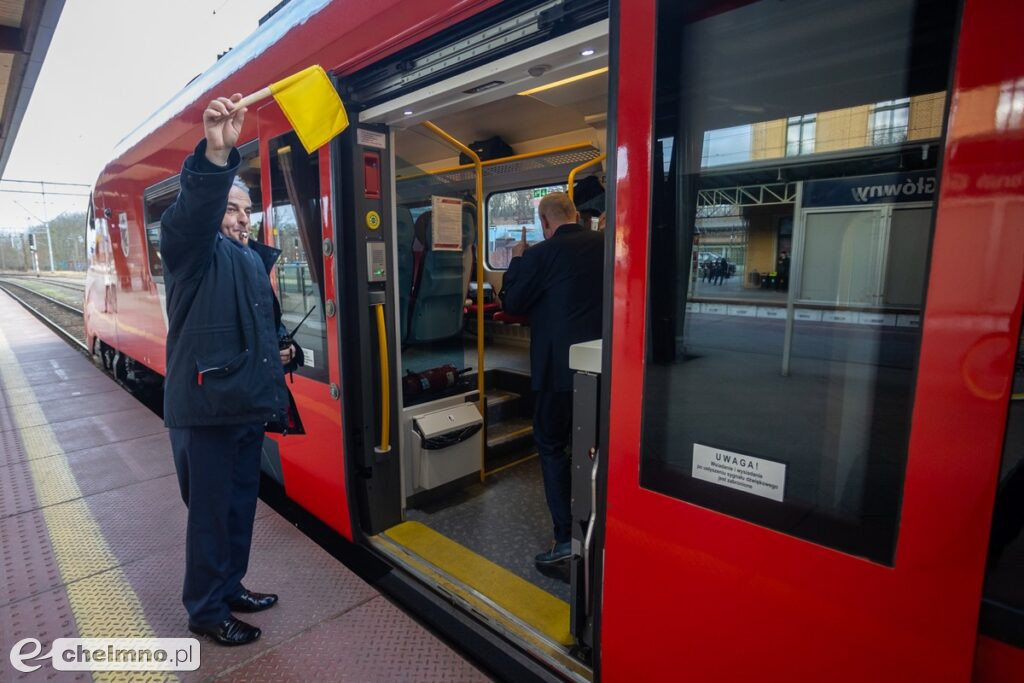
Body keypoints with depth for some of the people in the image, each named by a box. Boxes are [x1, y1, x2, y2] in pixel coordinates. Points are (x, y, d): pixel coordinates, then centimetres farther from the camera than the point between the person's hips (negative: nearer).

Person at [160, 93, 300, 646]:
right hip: (205, 409, -8)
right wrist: (215, 155, -48)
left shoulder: (255, 260, 17)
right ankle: (205, 611, 25)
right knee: (211, 511, 5)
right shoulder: (195, 250, -8)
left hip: (248, 405, 8)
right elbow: (191, 213, -32)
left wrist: (273, 355, 9)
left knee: (242, 504, 19)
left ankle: (229, 588, 39)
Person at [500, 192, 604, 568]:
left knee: (551, 445, 7)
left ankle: (565, 537, 8)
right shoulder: (603, 244, 3)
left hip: (560, 367, -6)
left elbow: (511, 303, -5)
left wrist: (517, 260, 7)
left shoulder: (541, 254, -13)